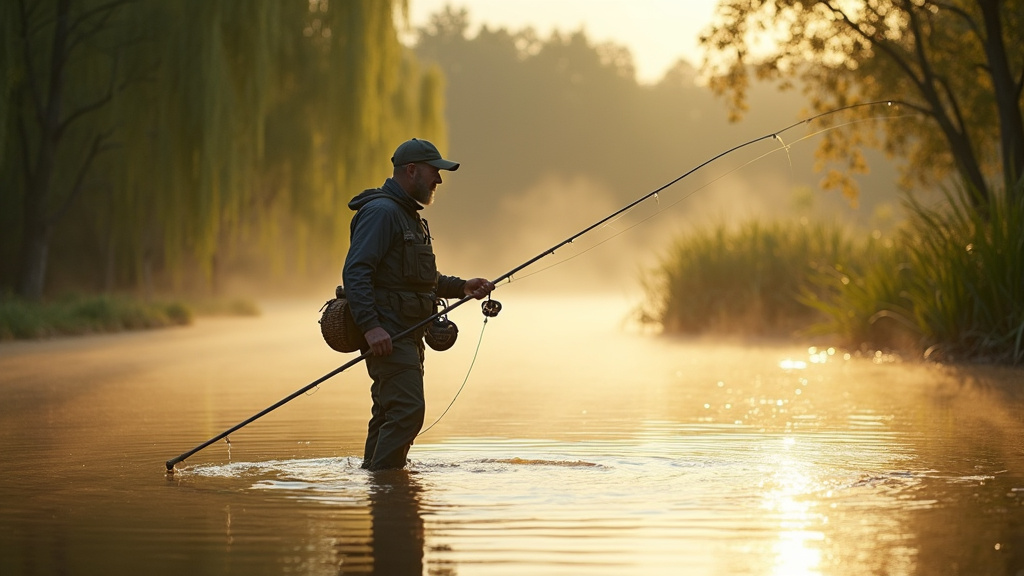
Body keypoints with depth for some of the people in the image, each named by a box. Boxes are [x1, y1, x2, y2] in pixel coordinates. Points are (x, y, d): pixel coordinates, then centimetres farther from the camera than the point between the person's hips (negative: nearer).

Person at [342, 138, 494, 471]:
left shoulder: (408, 216, 22)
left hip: (407, 333, 11)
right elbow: (355, 272, -21)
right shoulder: (381, 212, -12)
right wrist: (371, 326, -29)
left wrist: (462, 287, 18)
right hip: (386, 333, -11)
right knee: (407, 409, -18)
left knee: (390, 413, 11)